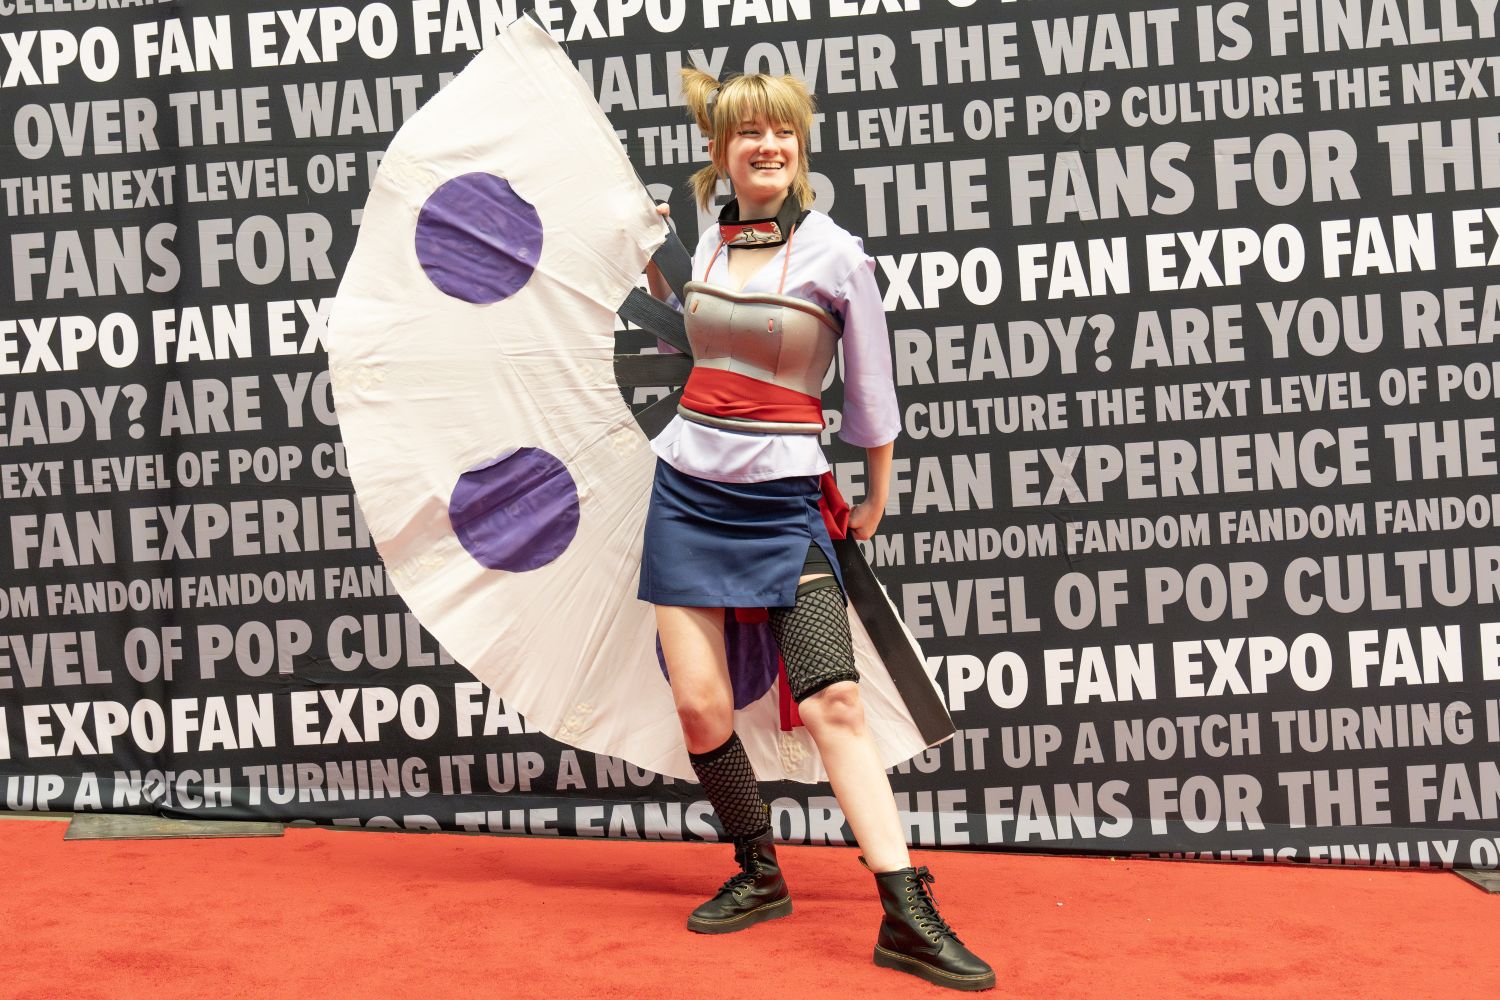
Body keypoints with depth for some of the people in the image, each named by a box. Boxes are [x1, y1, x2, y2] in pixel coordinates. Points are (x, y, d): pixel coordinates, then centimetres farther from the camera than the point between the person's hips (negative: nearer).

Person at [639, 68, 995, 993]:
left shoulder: (835, 254, -6)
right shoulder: (711, 242, 7)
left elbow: (871, 390, 3)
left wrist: (877, 500, 10)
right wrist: (656, 274, 21)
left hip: (783, 501, -4)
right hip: (688, 489, 4)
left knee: (835, 701, -13)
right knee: (700, 705, 1)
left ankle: (908, 916, -11)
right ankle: (760, 878, 21)